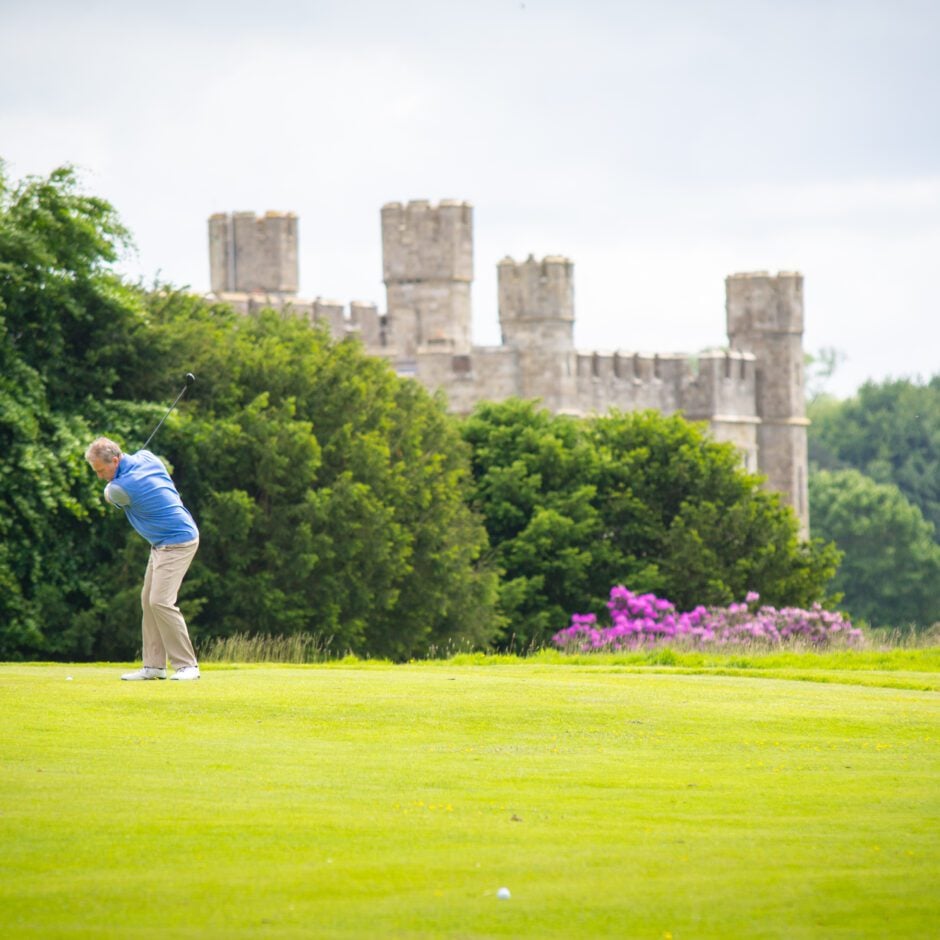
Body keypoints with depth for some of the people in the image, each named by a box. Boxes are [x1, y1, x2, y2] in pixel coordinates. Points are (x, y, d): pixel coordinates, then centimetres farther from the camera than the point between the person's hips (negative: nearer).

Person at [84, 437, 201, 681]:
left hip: (176, 543, -10)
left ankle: (187, 665, -13)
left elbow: (109, 496, 2)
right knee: (149, 600, 7)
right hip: (162, 544, 10)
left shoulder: (119, 488, -24)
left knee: (161, 601, -16)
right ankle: (154, 665, 7)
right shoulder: (146, 457, 0)